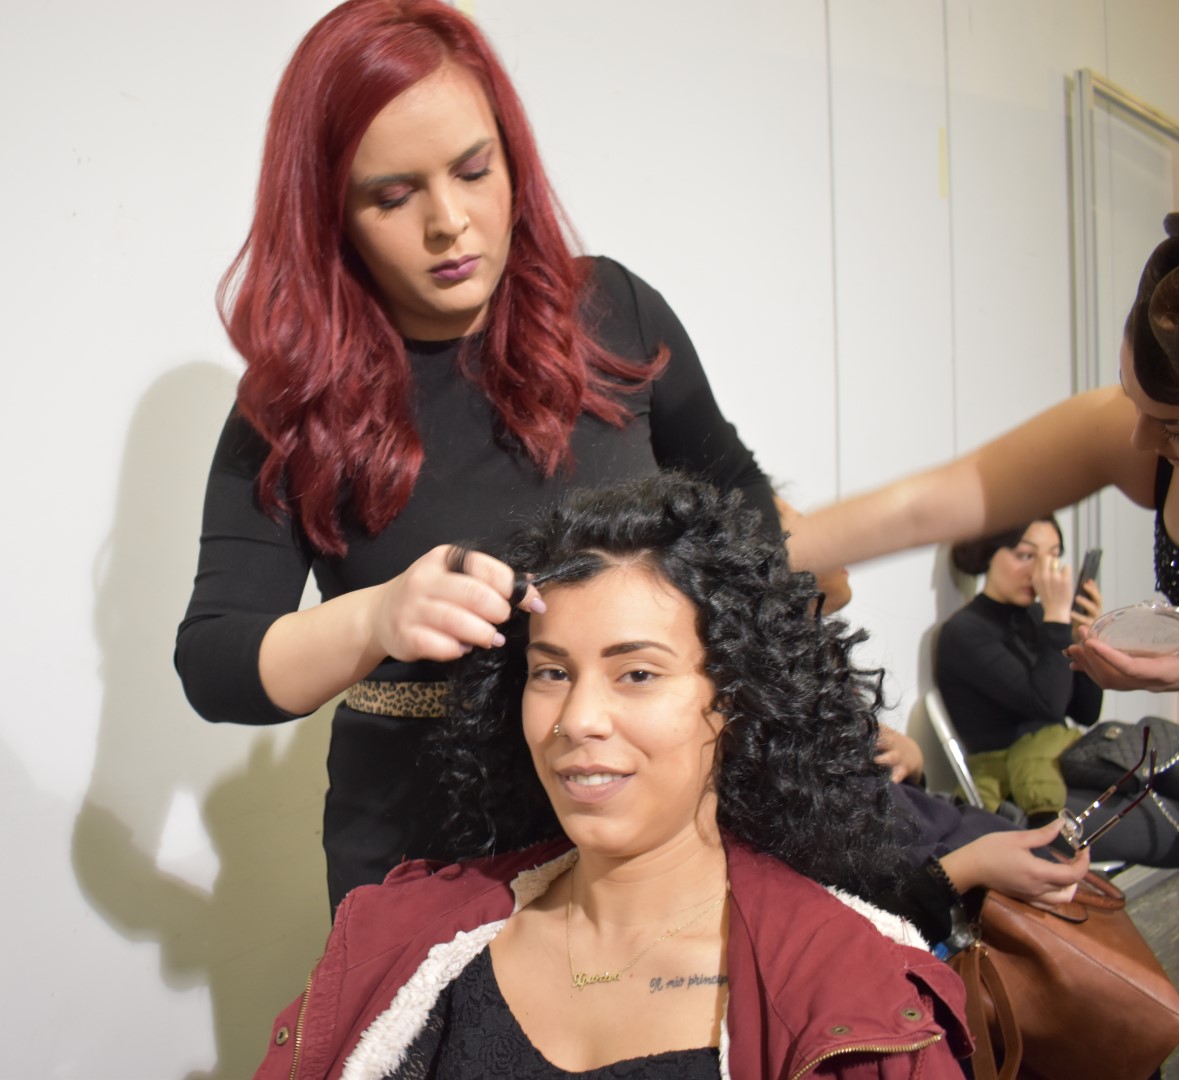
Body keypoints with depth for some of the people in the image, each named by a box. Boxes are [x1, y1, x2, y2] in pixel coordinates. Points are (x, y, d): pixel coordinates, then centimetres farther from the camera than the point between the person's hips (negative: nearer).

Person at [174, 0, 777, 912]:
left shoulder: (612, 313, -6)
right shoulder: (297, 401, -10)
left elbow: (731, 490, 9)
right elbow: (212, 665, -16)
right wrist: (372, 623, -36)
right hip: (420, 840, -1)